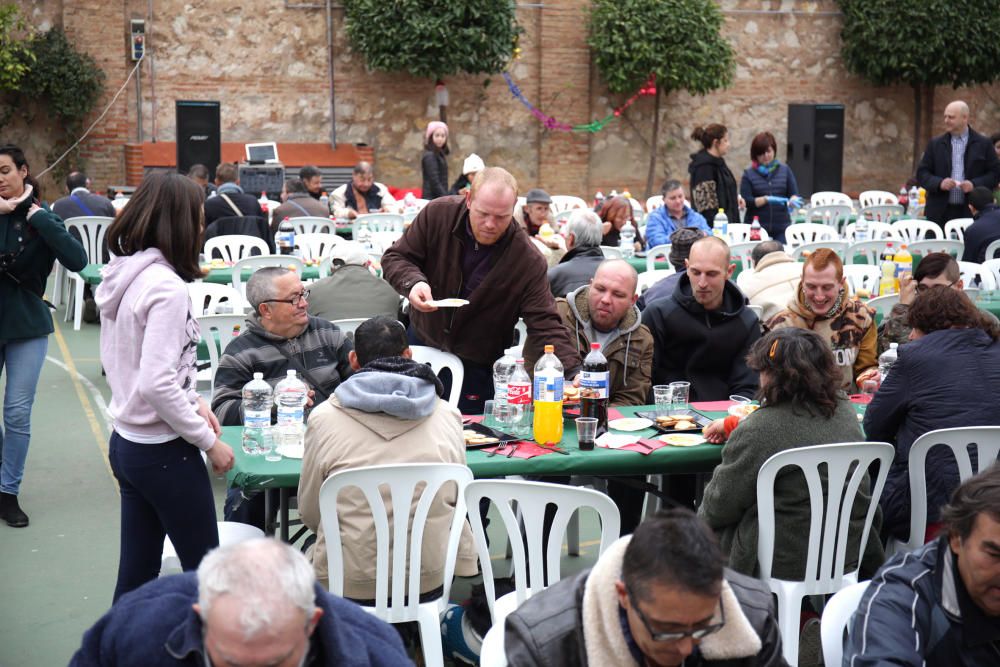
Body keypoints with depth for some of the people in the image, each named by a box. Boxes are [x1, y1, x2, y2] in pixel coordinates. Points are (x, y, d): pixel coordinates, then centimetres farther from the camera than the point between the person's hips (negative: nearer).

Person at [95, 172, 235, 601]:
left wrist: (194, 402, 11)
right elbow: (156, 384, -25)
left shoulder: (121, 276, 6)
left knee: (136, 573, 15)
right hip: (164, 453, -8)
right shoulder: (166, 286, -20)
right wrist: (208, 440, -15)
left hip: (126, 443, 8)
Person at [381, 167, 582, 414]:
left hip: (477, 366, -2)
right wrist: (413, 282, -31)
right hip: (422, 340, 2)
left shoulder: (528, 261, -22)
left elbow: (545, 323, -23)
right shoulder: (438, 215, -17)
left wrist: (574, 372, -38)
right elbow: (395, 257, -8)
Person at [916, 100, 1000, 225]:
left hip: (971, 212, -1)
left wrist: (975, 184, -12)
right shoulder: (935, 144, 10)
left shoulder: (983, 144, 6)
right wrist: (939, 183, -11)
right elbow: (922, 173, 8)